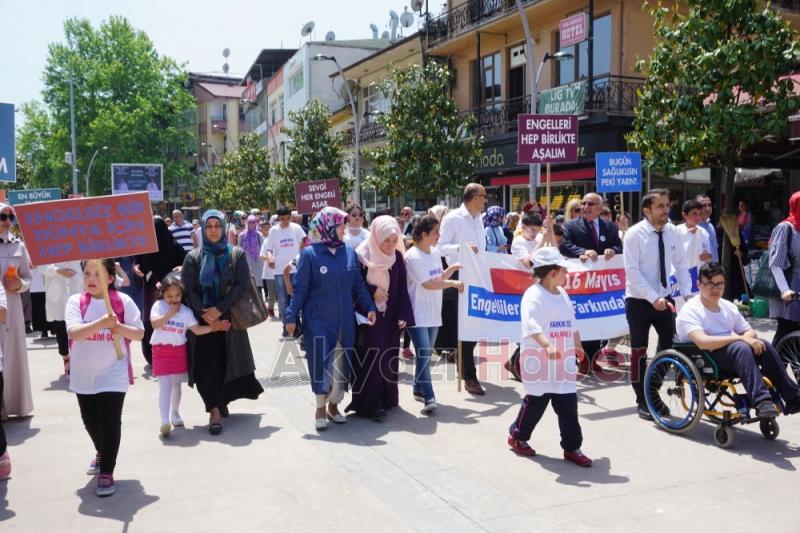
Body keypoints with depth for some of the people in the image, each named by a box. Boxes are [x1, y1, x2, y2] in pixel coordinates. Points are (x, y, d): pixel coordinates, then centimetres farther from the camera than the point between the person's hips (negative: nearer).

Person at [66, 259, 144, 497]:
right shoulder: (76, 302, -6)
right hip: (84, 374, 3)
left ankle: (106, 472, 4)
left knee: (110, 421, -7)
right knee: (90, 420, 19)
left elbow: (139, 333, -3)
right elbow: (74, 332, -21)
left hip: (113, 374, -3)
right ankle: (102, 453, 47)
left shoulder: (123, 301, -7)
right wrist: (101, 322, -34)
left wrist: (119, 327, -22)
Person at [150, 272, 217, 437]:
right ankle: (165, 421, -14)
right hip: (161, 350, -3)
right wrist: (170, 313, -23)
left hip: (179, 350, 3)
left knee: (176, 384, 16)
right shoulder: (158, 306, -9)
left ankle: (175, 414, 34)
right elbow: (155, 323, -24)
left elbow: (197, 329, -7)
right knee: (164, 385, -9)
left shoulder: (186, 311, -4)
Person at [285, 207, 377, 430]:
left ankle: (334, 404, 25)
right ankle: (320, 408, 17)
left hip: (344, 319, 4)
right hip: (318, 320, -4)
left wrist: (369, 307, -3)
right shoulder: (310, 254, -7)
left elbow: (359, 284, 8)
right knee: (321, 362, -1)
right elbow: (300, 288, -5)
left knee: (341, 363, 8)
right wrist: (291, 317, -7)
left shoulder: (349, 252, 4)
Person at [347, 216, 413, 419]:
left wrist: (403, 315, -4)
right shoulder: (361, 256, -10)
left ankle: (387, 398, 21)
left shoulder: (397, 257, 2)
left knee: (389, 357, 8)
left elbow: (402, 288, 3)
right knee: (370, 359, -7)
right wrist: (372, 291, -16)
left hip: (389, 318, 4)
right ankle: (370, 403, -4)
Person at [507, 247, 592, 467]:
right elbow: (532, 325, -30)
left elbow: (572, 324, 24)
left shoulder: (562, 294, 12)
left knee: (568, 405, 6)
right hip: (539, 362, -7)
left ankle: (572, 447, 15)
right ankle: (517, 436, 28)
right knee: (535, 402, 6)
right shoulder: (534, 295, -15)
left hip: (563, 361, 7)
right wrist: (546, 345, -43)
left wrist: (578, 347, 30)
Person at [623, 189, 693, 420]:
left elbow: (680, 265, 3)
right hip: (639, 300, -5)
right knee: (639, 351, 4)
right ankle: (642, 401, 17)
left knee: (669, 346, 7)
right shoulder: (634, 234, -15)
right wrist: (653, 299, -24)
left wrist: (687, 293, -9)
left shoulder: (672, 231, -1)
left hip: (664, 298, 5)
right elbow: (633, 272, -19)